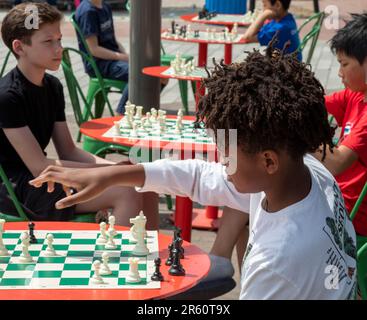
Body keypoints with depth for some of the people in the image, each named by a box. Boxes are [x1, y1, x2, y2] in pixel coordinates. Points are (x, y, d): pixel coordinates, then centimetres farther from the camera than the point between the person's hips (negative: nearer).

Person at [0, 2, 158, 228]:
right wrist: (107, 170, -20)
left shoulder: (53, 86, 9)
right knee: (126, 193, -23)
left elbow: (69, 151, 11)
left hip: (44, 178, 9)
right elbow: (39, 166, -21)